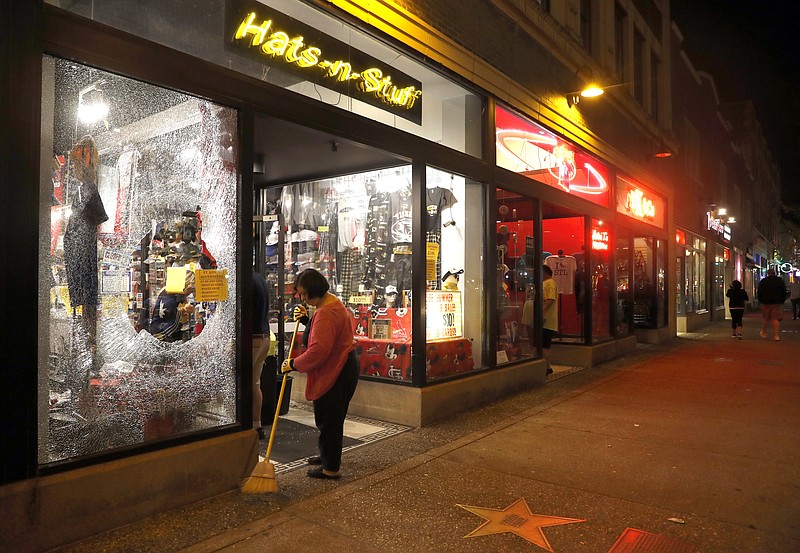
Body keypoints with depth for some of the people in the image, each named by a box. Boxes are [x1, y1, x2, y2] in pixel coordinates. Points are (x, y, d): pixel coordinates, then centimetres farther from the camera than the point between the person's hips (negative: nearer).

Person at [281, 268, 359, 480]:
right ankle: (328, 456, 38)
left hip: (336, 373, -11)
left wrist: (294, 364, -17)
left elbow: (318, 350, -29)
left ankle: (331, 468, 11)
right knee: (328, 417, 22)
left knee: (329, 419, 0)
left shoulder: (326, 312, -24)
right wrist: (306, 319, 8)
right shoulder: (332, 302, 11)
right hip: (339, 368, 11)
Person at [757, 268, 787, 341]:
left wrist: (760, 301, 9)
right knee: (776, 319, -3)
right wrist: (782, 301, 13)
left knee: (766, 318, 12)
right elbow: (784, 292, 7)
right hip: (777, 303, 0)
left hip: (766, 302, 0)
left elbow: (759, 293, 1)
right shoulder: (780, 281, 5)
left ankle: (764, 333, 24)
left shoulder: (763, 281, 1)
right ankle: (776, 335, -9)